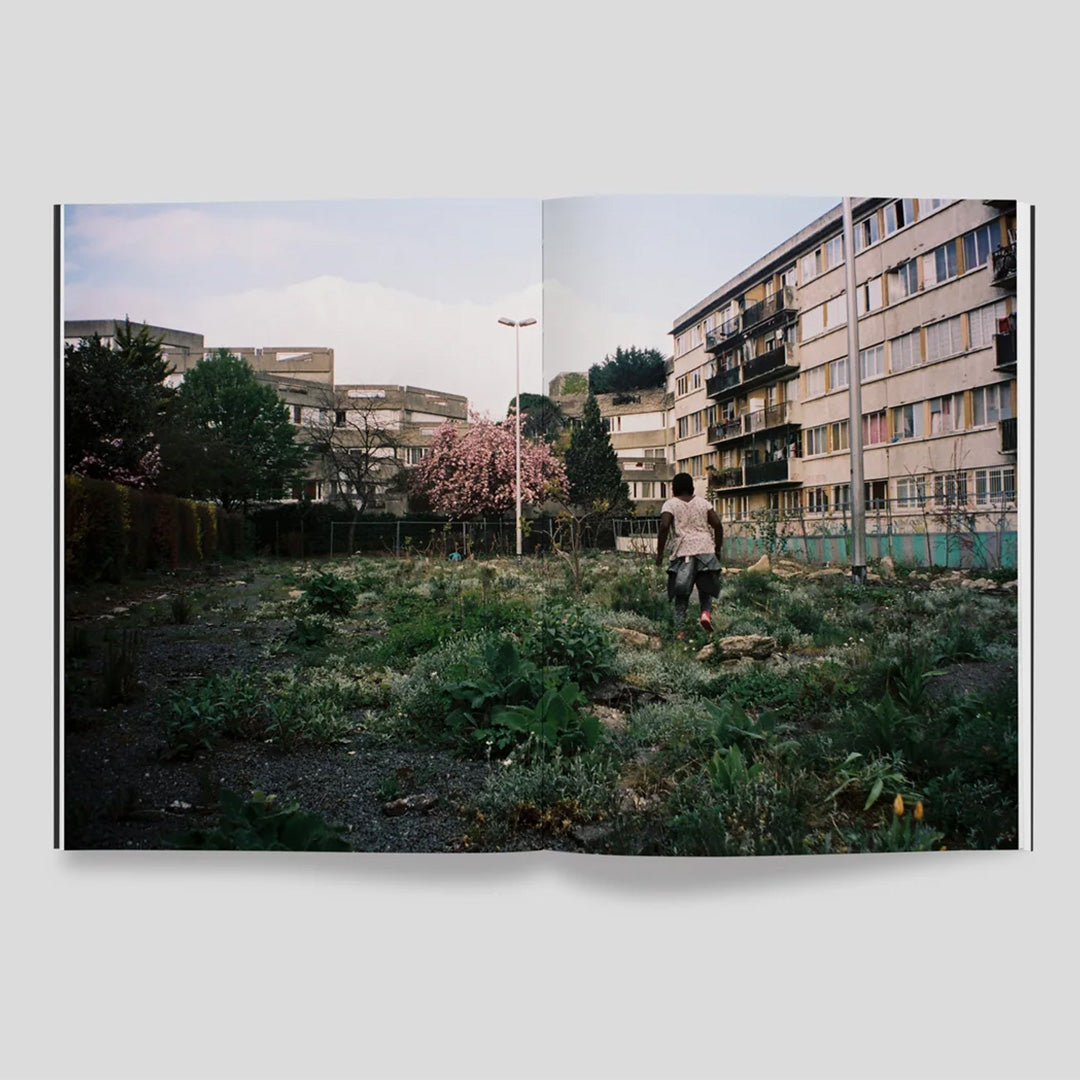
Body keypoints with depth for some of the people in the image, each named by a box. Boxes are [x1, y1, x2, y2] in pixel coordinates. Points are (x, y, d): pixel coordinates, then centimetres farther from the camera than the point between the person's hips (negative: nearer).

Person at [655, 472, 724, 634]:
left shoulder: (670, 504, 5)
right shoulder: (702, 502, 15)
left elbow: (664, 526, -11)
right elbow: (717, 525, 7)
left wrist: (660, 553, -5)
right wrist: (718, 549, 16)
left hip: (684, 551, -2)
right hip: (706, 548, 2)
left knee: (681, 594, 5)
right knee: (706, 588, 17)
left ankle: (680, 630, -1)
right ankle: (706, 612, -11)